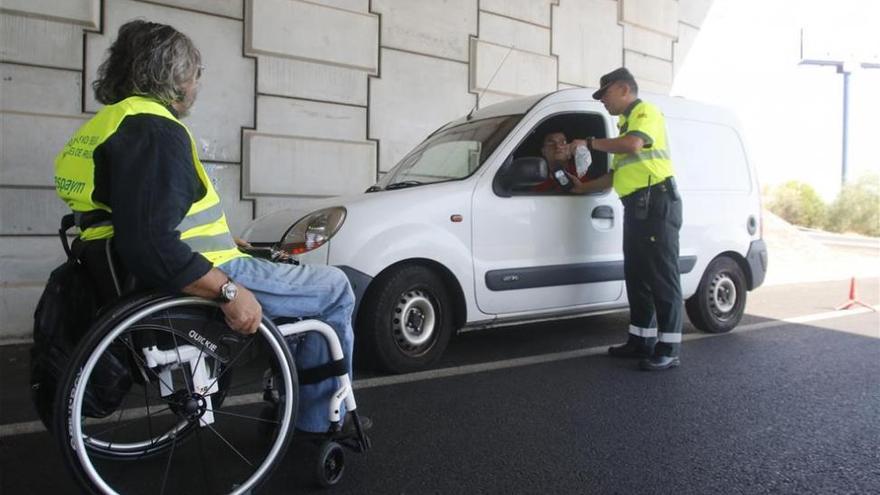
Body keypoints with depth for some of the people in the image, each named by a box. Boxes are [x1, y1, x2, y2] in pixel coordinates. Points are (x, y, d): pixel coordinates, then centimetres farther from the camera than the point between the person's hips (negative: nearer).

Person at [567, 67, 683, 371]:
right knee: (637, 275, 11)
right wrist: (584, 187, 22)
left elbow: (632, 144, -25)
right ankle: (641, 340, 20)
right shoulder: (626, 123, 26)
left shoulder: (645, 112, -3)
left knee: (661, 275, -9)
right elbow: (617, 173, 29)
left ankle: (670, 349, -4)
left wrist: (590, 143, -13)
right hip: (636, 205, 10)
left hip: (656, 202, -10)